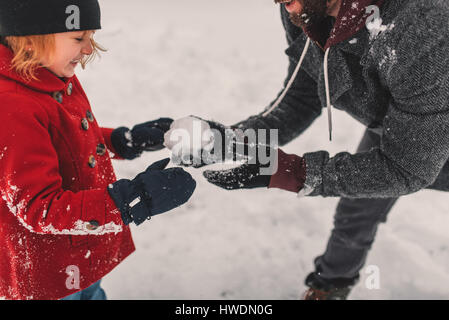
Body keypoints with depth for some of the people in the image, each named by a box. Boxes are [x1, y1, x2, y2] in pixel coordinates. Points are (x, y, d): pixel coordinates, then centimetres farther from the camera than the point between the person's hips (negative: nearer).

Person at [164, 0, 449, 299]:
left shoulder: (423, 32, -45)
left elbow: (409, 167, -36)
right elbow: (299, 103, -11)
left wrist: (288, 171, -40)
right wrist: (227, 140, -26)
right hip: (387, 129, 5)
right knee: (355, 216, 22)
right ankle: (332, 282, 52)